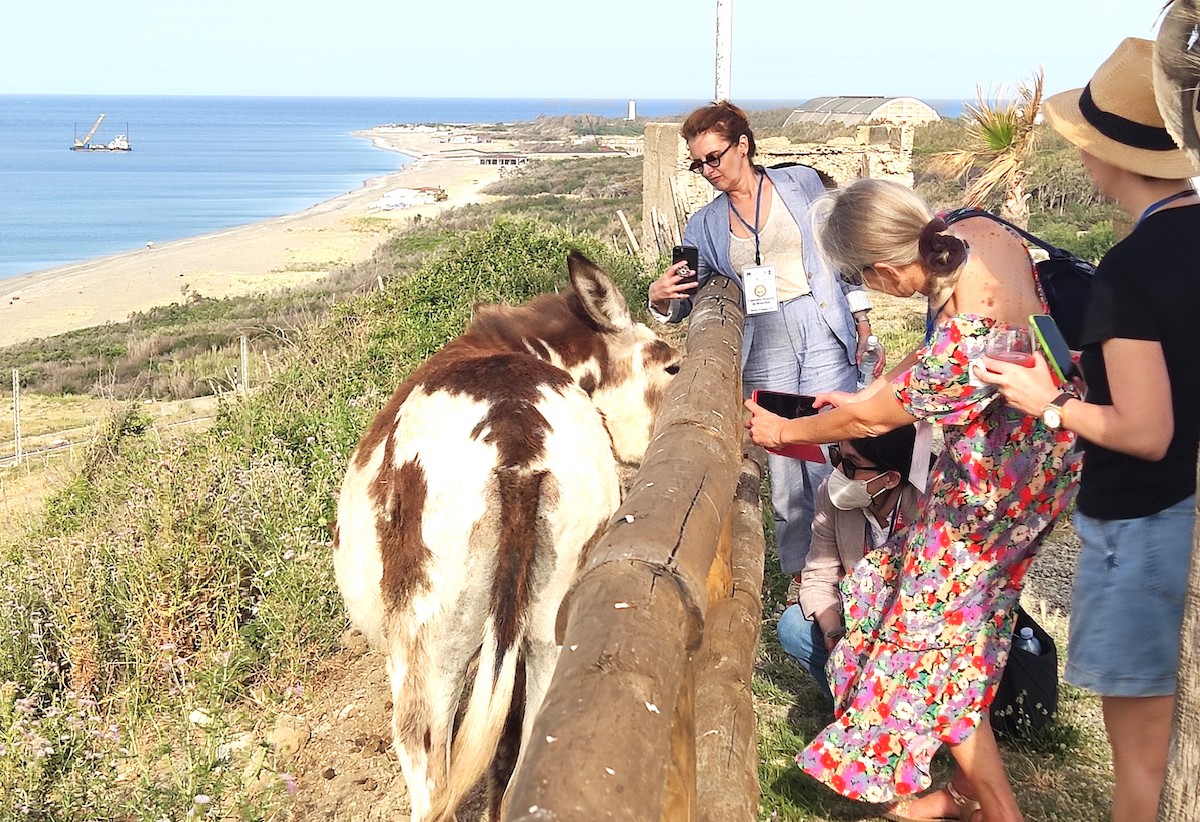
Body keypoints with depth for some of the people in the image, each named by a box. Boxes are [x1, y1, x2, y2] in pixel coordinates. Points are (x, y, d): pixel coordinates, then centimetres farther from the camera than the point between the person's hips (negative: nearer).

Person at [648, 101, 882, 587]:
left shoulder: (801, 183, 6)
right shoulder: (704, 225, 10)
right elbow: (693, 300, 11)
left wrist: (860, 318, 7)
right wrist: (661, 298, -12)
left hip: (823, 332, -2)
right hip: (764, 349, 2)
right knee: (781, 462, 2)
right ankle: (800, 573, 16)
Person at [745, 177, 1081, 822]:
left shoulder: (965, 340, -36)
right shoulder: (976, 232, -13)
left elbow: (868, 420, -17)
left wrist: (783, 432, 0)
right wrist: (866, 394, 12)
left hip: (1004, 473, -8)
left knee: (935, 630, 5)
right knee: (966, 615, 18)